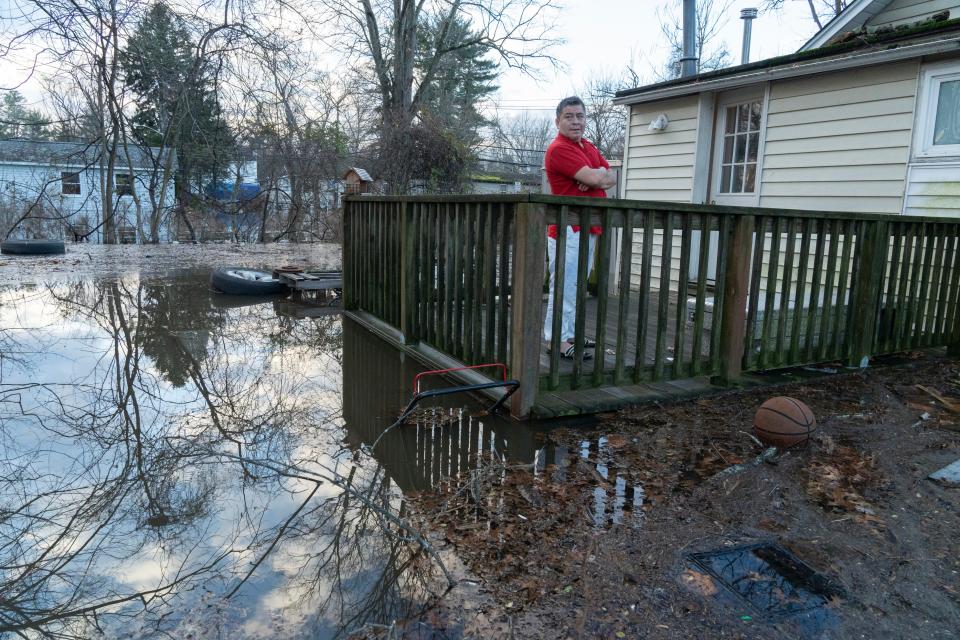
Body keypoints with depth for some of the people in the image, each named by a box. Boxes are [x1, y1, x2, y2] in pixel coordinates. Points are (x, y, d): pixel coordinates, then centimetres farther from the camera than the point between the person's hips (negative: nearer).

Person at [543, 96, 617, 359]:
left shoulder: (589, 146, 18)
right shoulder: (559, 149, -12)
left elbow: (611, 178, 10)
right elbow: (593, 177, -21)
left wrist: (597, 176, -12)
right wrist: (601, 174, 2)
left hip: (589, 228, 9)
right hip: (568, 228, -9)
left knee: (576, 286, 14)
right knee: (564, 286, -8)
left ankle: (569, 334, 23)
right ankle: (557, 340, -3)